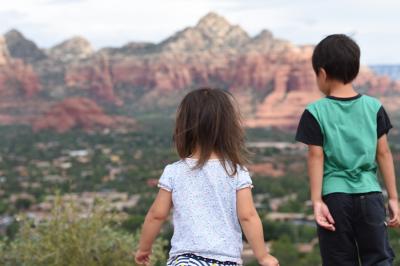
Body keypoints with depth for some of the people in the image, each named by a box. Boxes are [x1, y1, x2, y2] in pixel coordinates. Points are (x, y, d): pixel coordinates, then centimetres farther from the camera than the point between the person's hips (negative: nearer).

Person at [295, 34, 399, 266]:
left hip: (334, 196, -1)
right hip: (370, 194, 1)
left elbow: (316, 158, -5)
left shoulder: (316, 112, -3)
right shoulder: (374, 107, 3)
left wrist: (317, 201, -3)